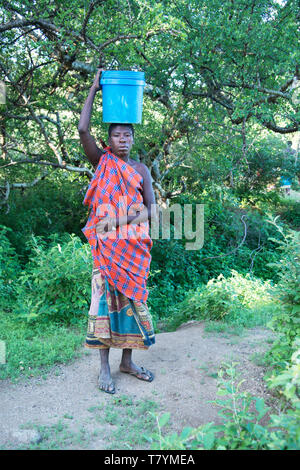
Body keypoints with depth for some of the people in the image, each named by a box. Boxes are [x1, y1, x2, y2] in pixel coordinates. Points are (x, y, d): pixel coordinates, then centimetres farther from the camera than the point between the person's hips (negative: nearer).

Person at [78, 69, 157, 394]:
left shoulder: (140, 169, 11)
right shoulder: (102, 163, 5)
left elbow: (151, 204, 4)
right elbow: (83, 130, -8)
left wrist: (147, 217, -18)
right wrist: (94, 89, -4)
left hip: (134, 245, 3)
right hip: (107, 242, -3)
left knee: (131, 297, 7)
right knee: (105, 296, -3)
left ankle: (127, 361, 20)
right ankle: (104, 367, 7)